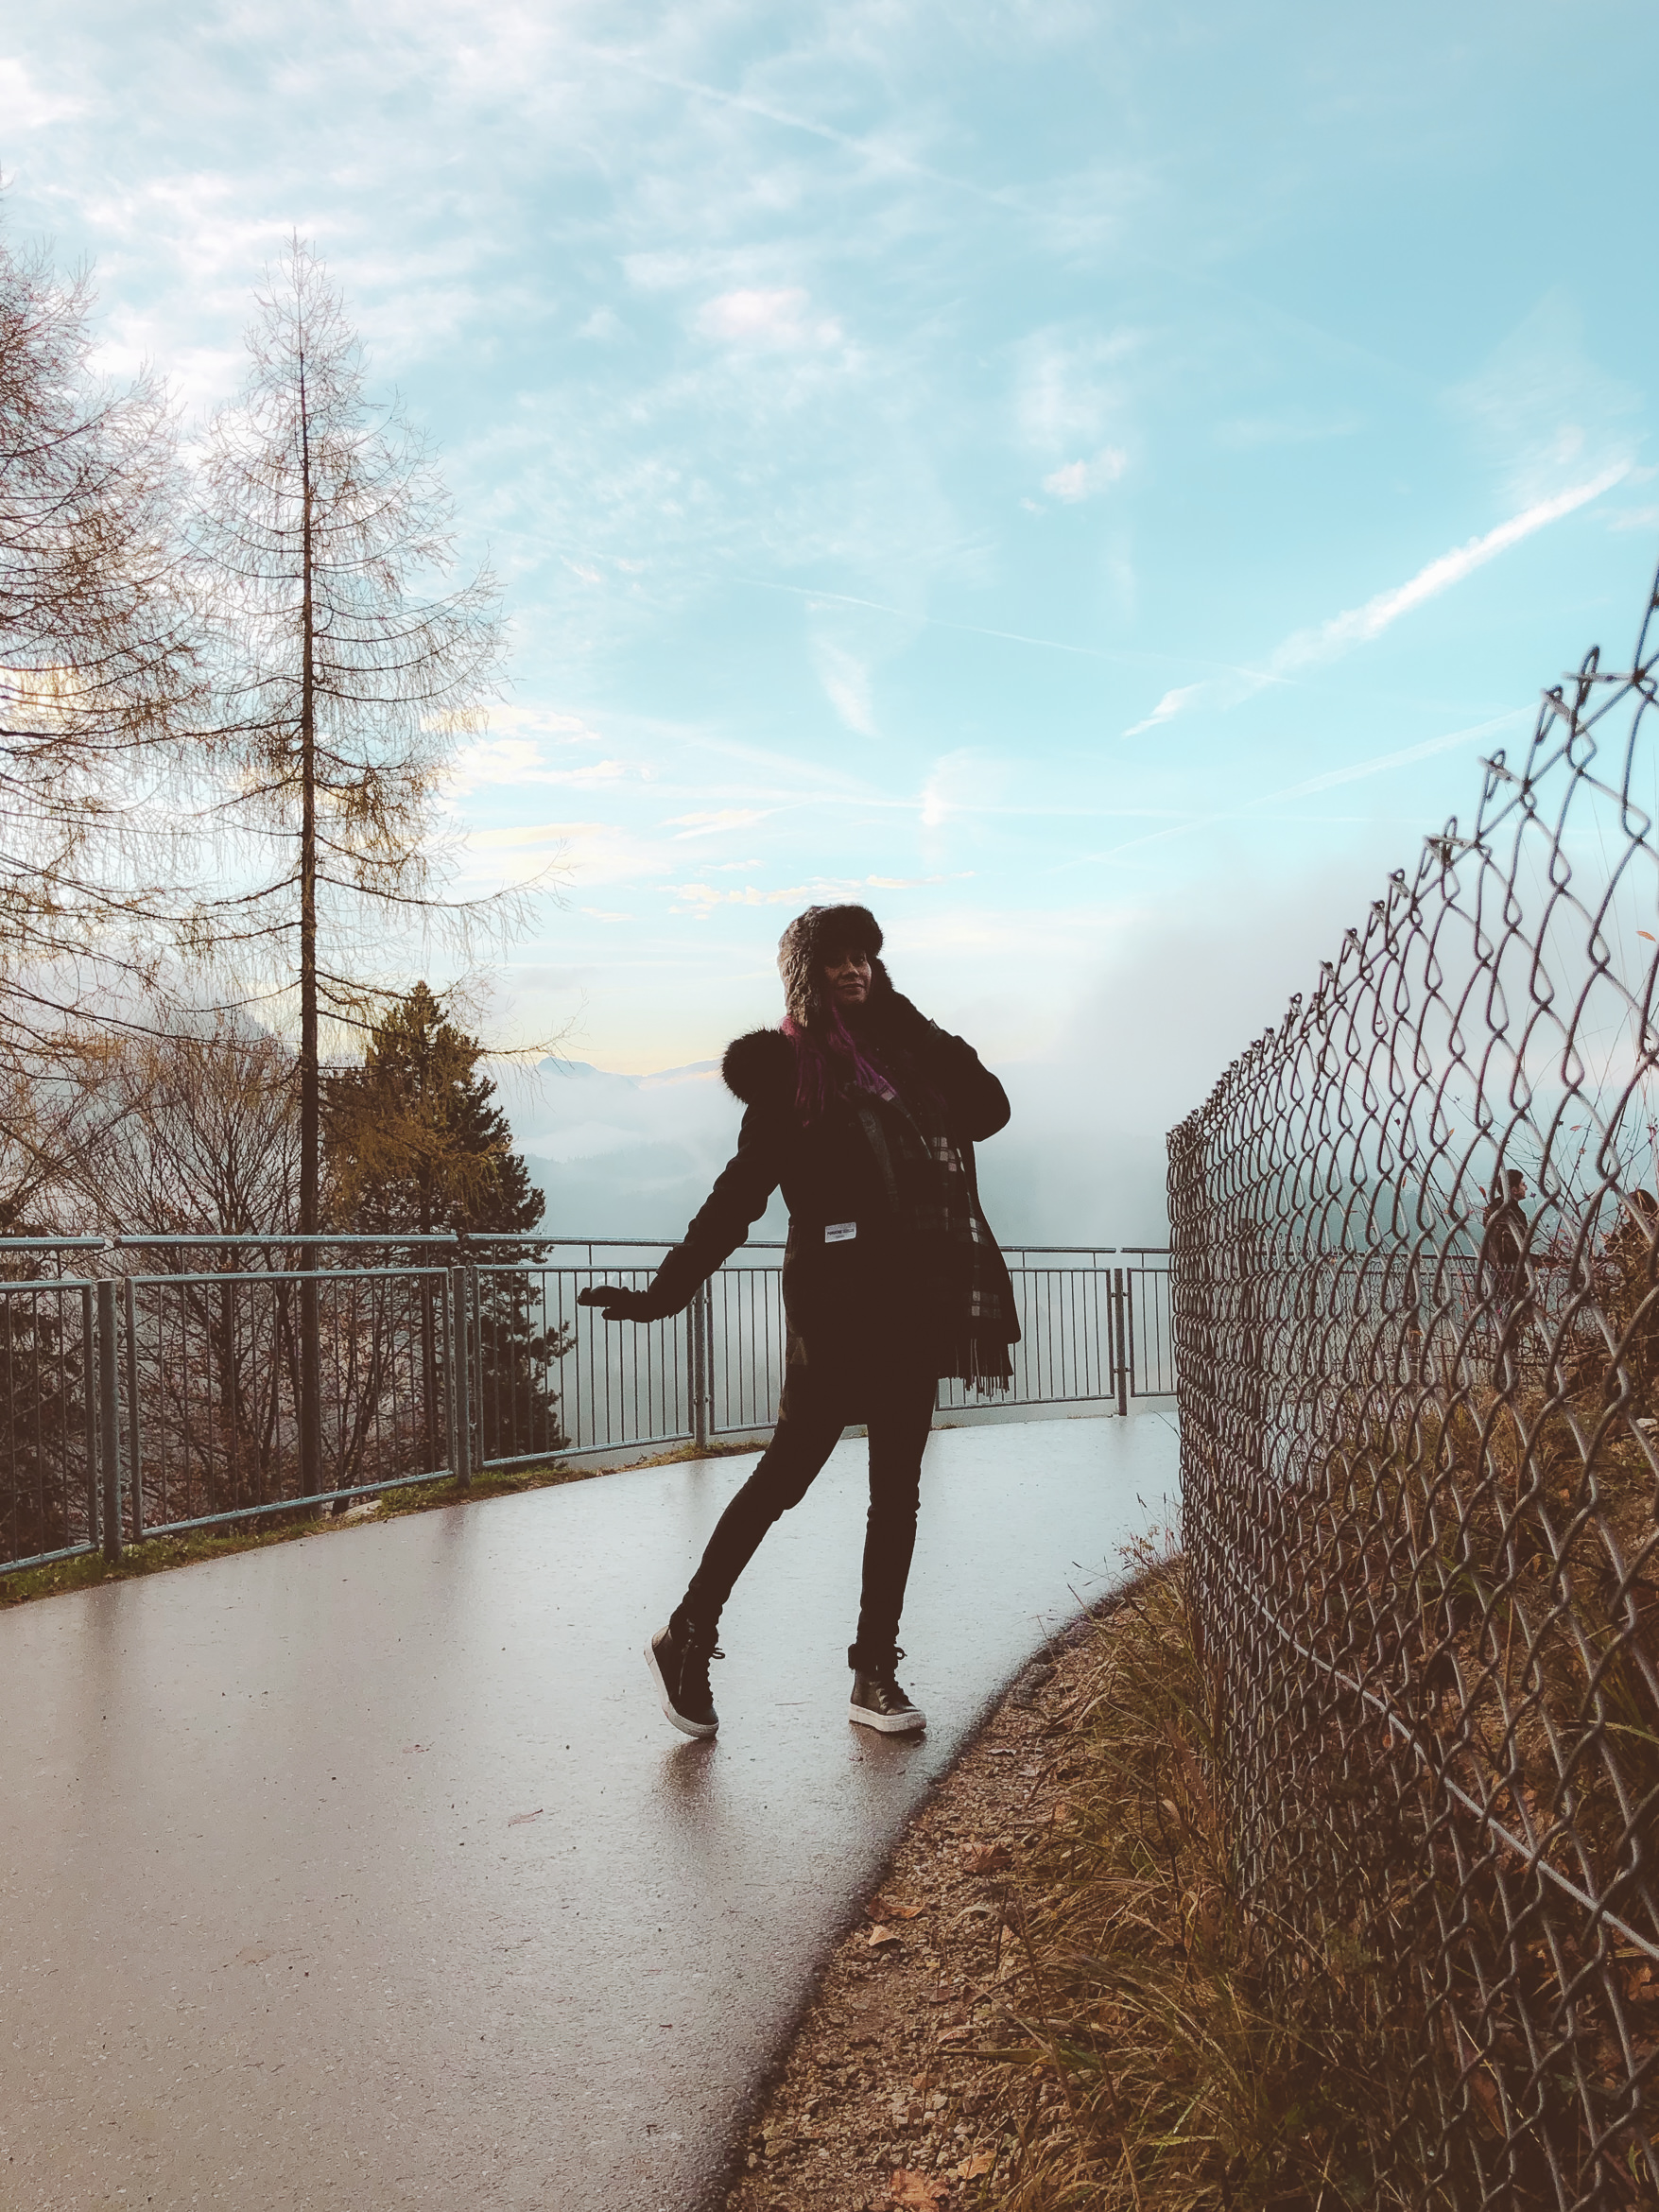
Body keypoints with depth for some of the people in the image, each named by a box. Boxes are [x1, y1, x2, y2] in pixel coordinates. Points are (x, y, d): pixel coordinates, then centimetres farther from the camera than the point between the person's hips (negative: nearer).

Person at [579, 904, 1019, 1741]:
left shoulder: (901, 1048, 15)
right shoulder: (790, 1069, -2)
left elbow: (989, 1109, 11)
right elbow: (740, 1193, -5)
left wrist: (916, 1026, 5)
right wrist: (667, 1290, -12)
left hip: (916, 1298, 6)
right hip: (839, 1294, -6)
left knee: (897, 1488, 7)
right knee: (787, 1471, -4)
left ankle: (875, 1673, 16)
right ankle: (687, 1638, 12)